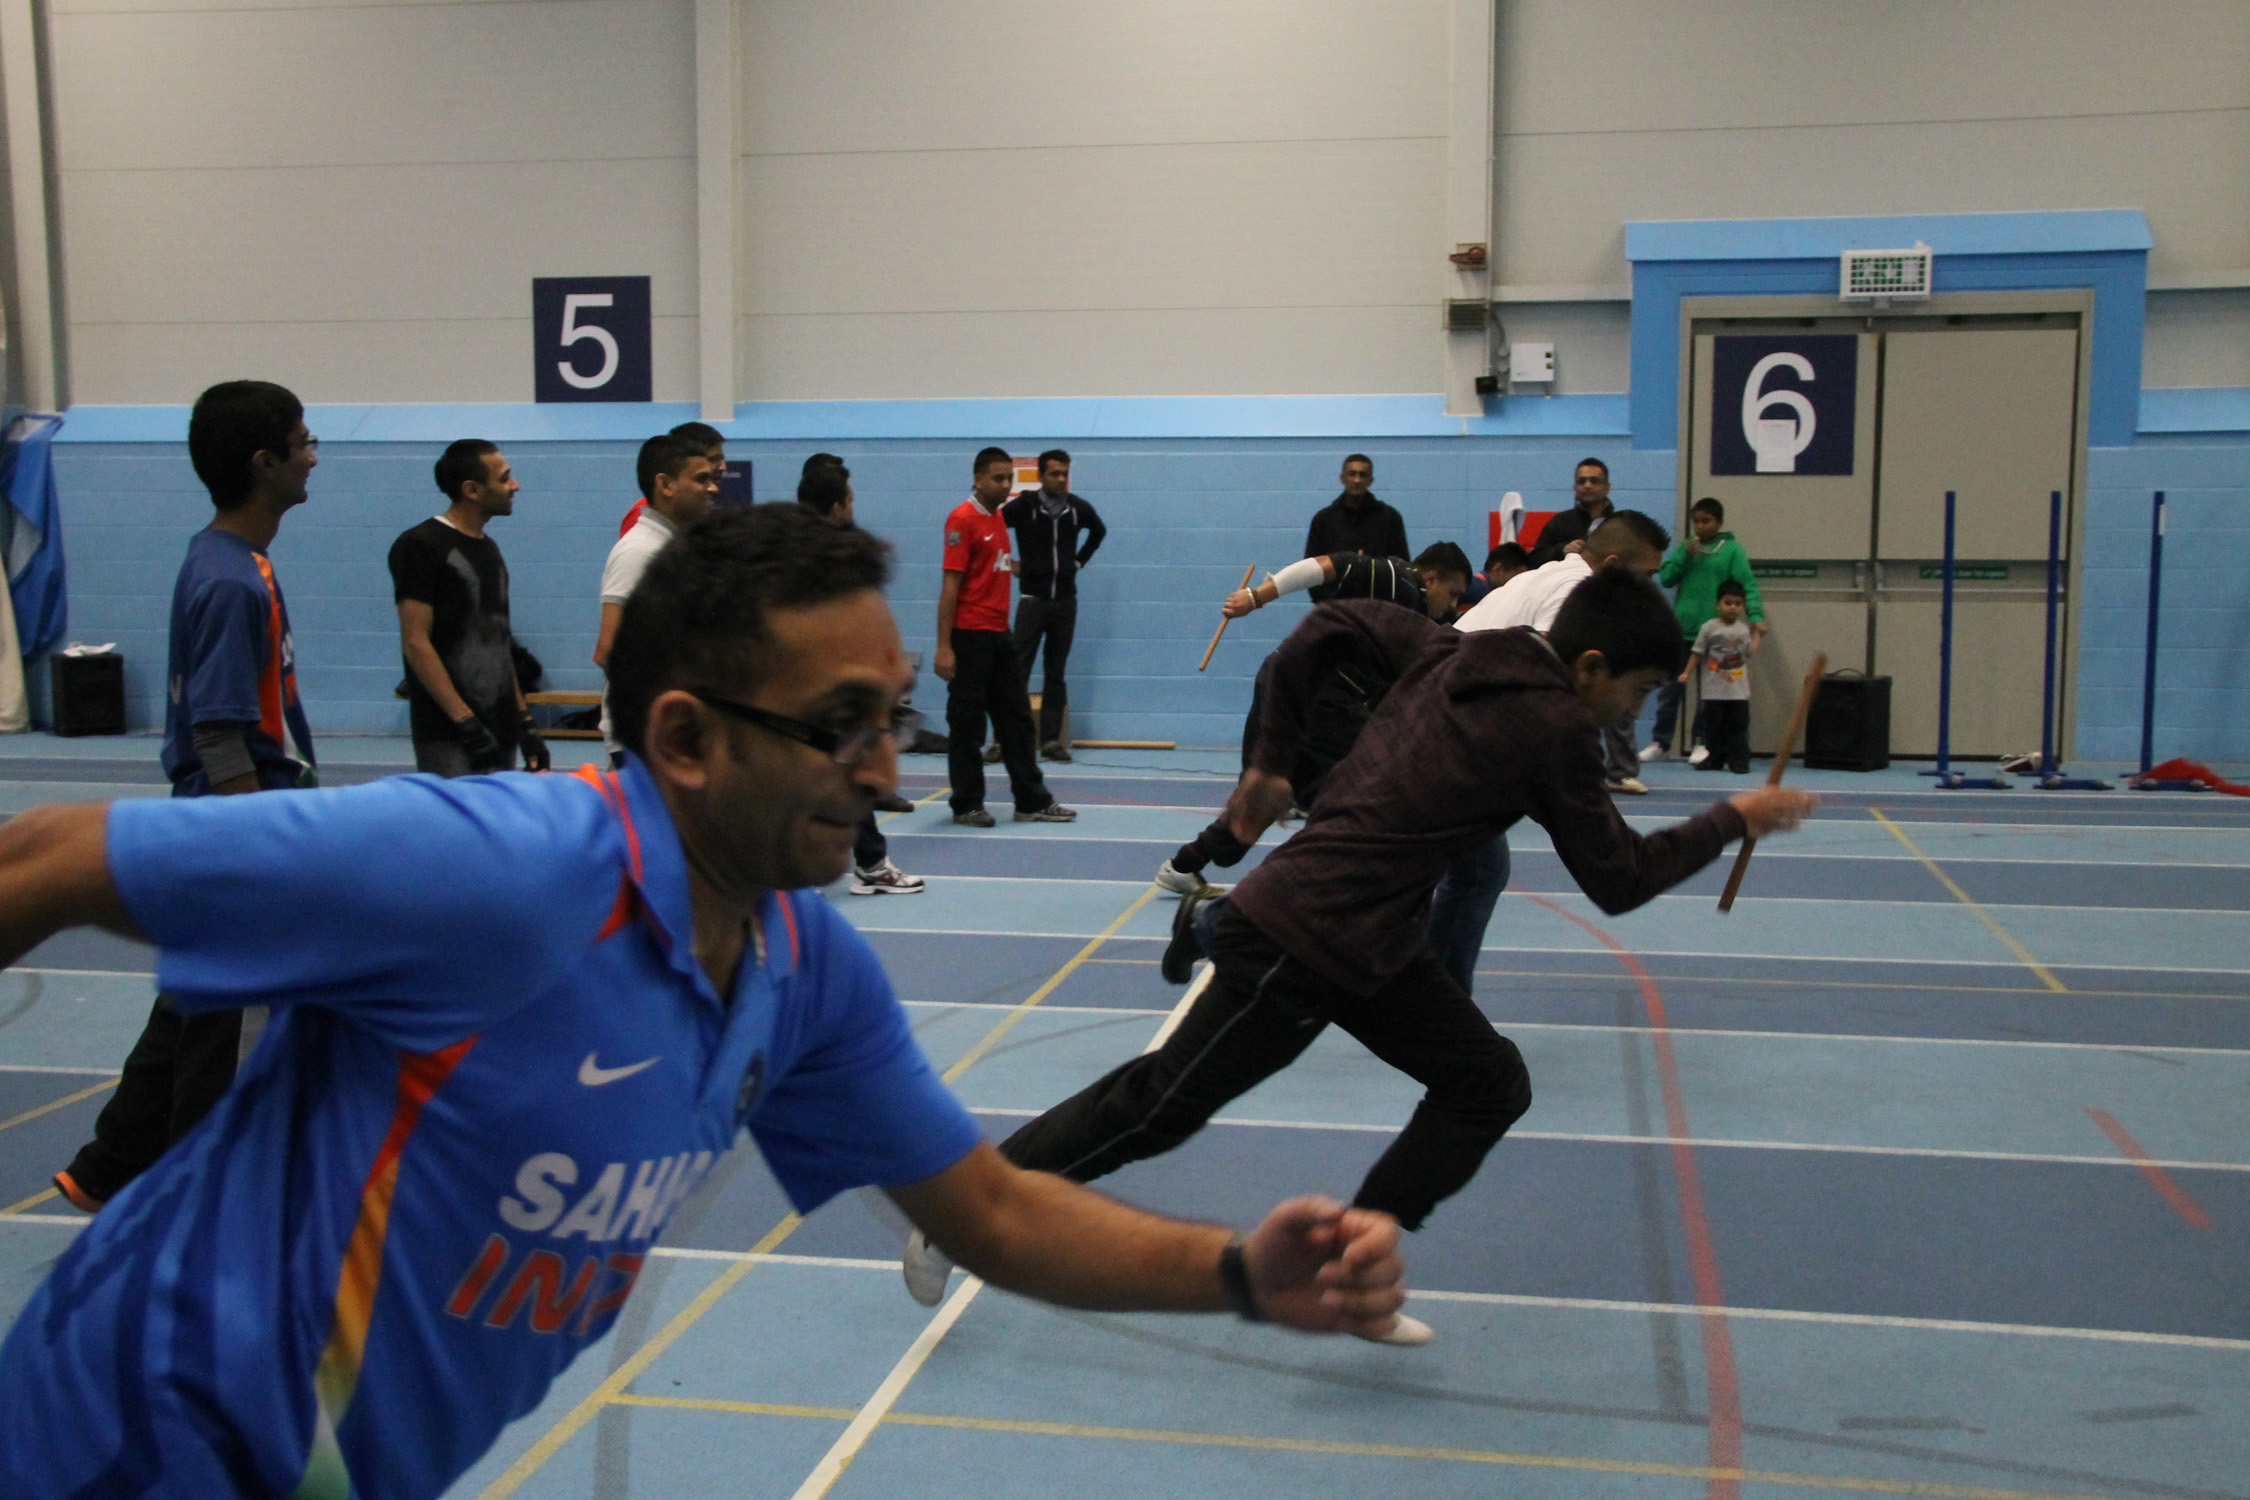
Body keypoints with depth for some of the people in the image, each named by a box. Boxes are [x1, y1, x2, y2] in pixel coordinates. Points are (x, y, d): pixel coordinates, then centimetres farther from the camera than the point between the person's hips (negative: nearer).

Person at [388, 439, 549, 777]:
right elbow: (415, 642, -14)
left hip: (501, 732, 8)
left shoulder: (488, 548, 17)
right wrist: (465, 722, -19)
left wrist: (524, 721, 15)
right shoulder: (419, 546, -8)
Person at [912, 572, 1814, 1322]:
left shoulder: (1448, 653, 7)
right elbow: (1619, 882, -9)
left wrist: (1272, 762, 17)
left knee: (1491, 1086, 9)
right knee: (1158, 1106, 2)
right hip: (1304, 946, -9)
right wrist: (1733, 821, 2)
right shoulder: (1551, 735, -15)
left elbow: (1324, 627, 12)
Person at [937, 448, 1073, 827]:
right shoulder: (963, 519, -11)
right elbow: (950, 584, -15)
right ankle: (967, 806, 10)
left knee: (1016, 718, 11)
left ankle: (1032, 801, 17)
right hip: (970, 636, -9)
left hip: (999, 634, 9)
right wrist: (943, 646, -18)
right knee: (967, 724, 1)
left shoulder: (999, 518, 14)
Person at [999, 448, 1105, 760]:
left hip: (1065, 600, 3)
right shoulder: (1024, 505, -8)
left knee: (1056, 673, 7)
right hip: (1032, 599, -3)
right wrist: (1008, 562, -2)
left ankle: (1051, 739, 11)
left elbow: (1098, 531, 23)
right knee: (1018, 669, -7)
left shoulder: (1078, 508, 3)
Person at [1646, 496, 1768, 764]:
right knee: (1669, 688, 7)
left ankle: (1700, 742, 16)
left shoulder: (1732, 549, -2)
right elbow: (1665, 577, 3)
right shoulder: (1684, 546, 9)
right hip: (1679, 629, 3)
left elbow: (1747, 584, -9)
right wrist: (1685, 556, -10)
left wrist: (1756, 616, -21)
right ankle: (1661, 743, 16)